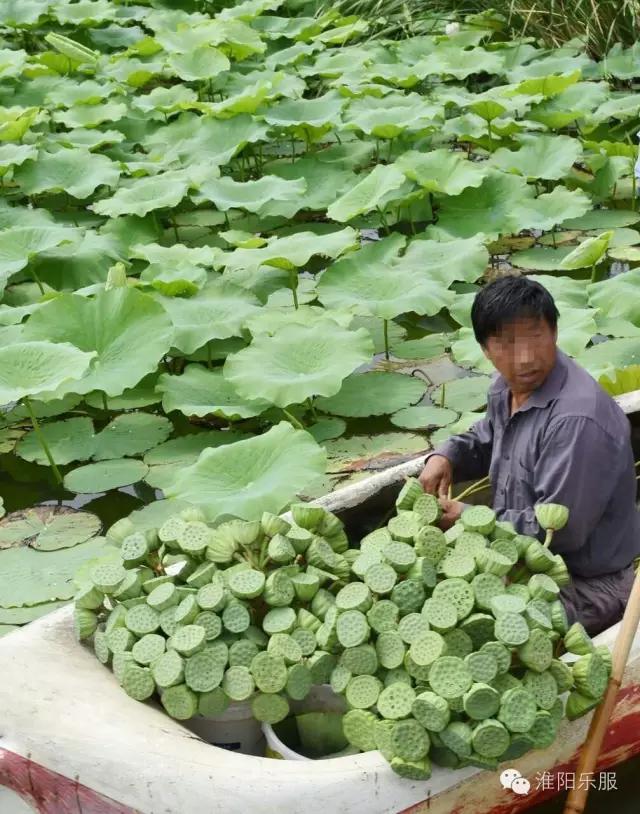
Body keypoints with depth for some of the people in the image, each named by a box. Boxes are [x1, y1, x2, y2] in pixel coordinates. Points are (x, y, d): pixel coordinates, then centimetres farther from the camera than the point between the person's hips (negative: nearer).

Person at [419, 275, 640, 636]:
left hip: (586, 585, -9)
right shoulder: (507, 388, 0)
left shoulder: (578, 419, -31)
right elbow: (485, 441, 22)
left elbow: (559, 529, -28)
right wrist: (446, 457, 0)